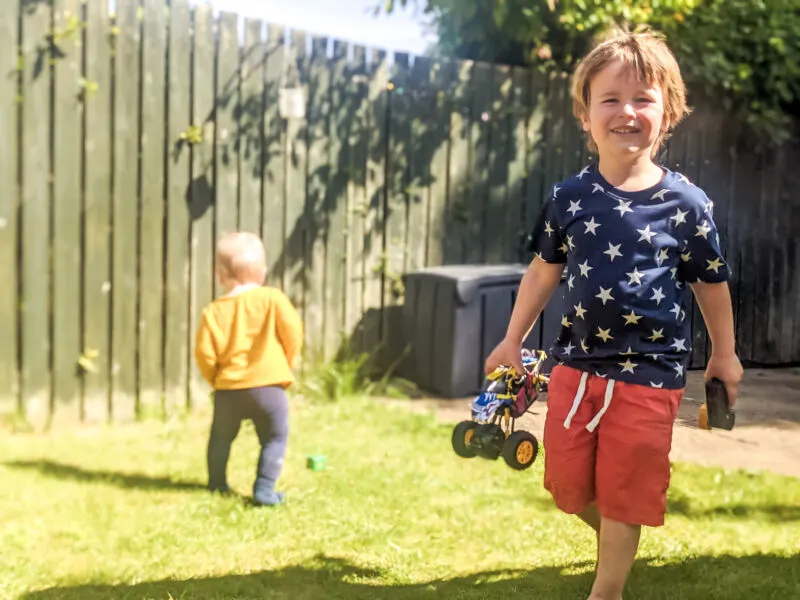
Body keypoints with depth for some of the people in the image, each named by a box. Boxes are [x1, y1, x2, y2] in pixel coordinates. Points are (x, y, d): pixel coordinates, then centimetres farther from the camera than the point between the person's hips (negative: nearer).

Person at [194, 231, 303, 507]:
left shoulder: (213, 311, -2)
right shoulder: (273, 299, -6)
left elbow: (204, 352, -4)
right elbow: (292, 333, -7)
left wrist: (214, 379, 14)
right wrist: (285, 363, 11)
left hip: (228, 388, 3)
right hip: (269, 385, -2)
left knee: (221, 437, 23)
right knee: (274, 438, 8)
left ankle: (217, 484, 34)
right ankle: (264, 489, -2)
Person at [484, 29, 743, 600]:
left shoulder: (687, 204, -9)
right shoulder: (568, 198, -3)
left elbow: (712, 284, 3)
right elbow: (544, 271, 10)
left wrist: (724, 355, 12)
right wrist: (512, 342, 14)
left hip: (649, 373, -3)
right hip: (576, 365, 3)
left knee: (623, 497, 6)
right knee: (569, 486, 13)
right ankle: (616, 539, 43)